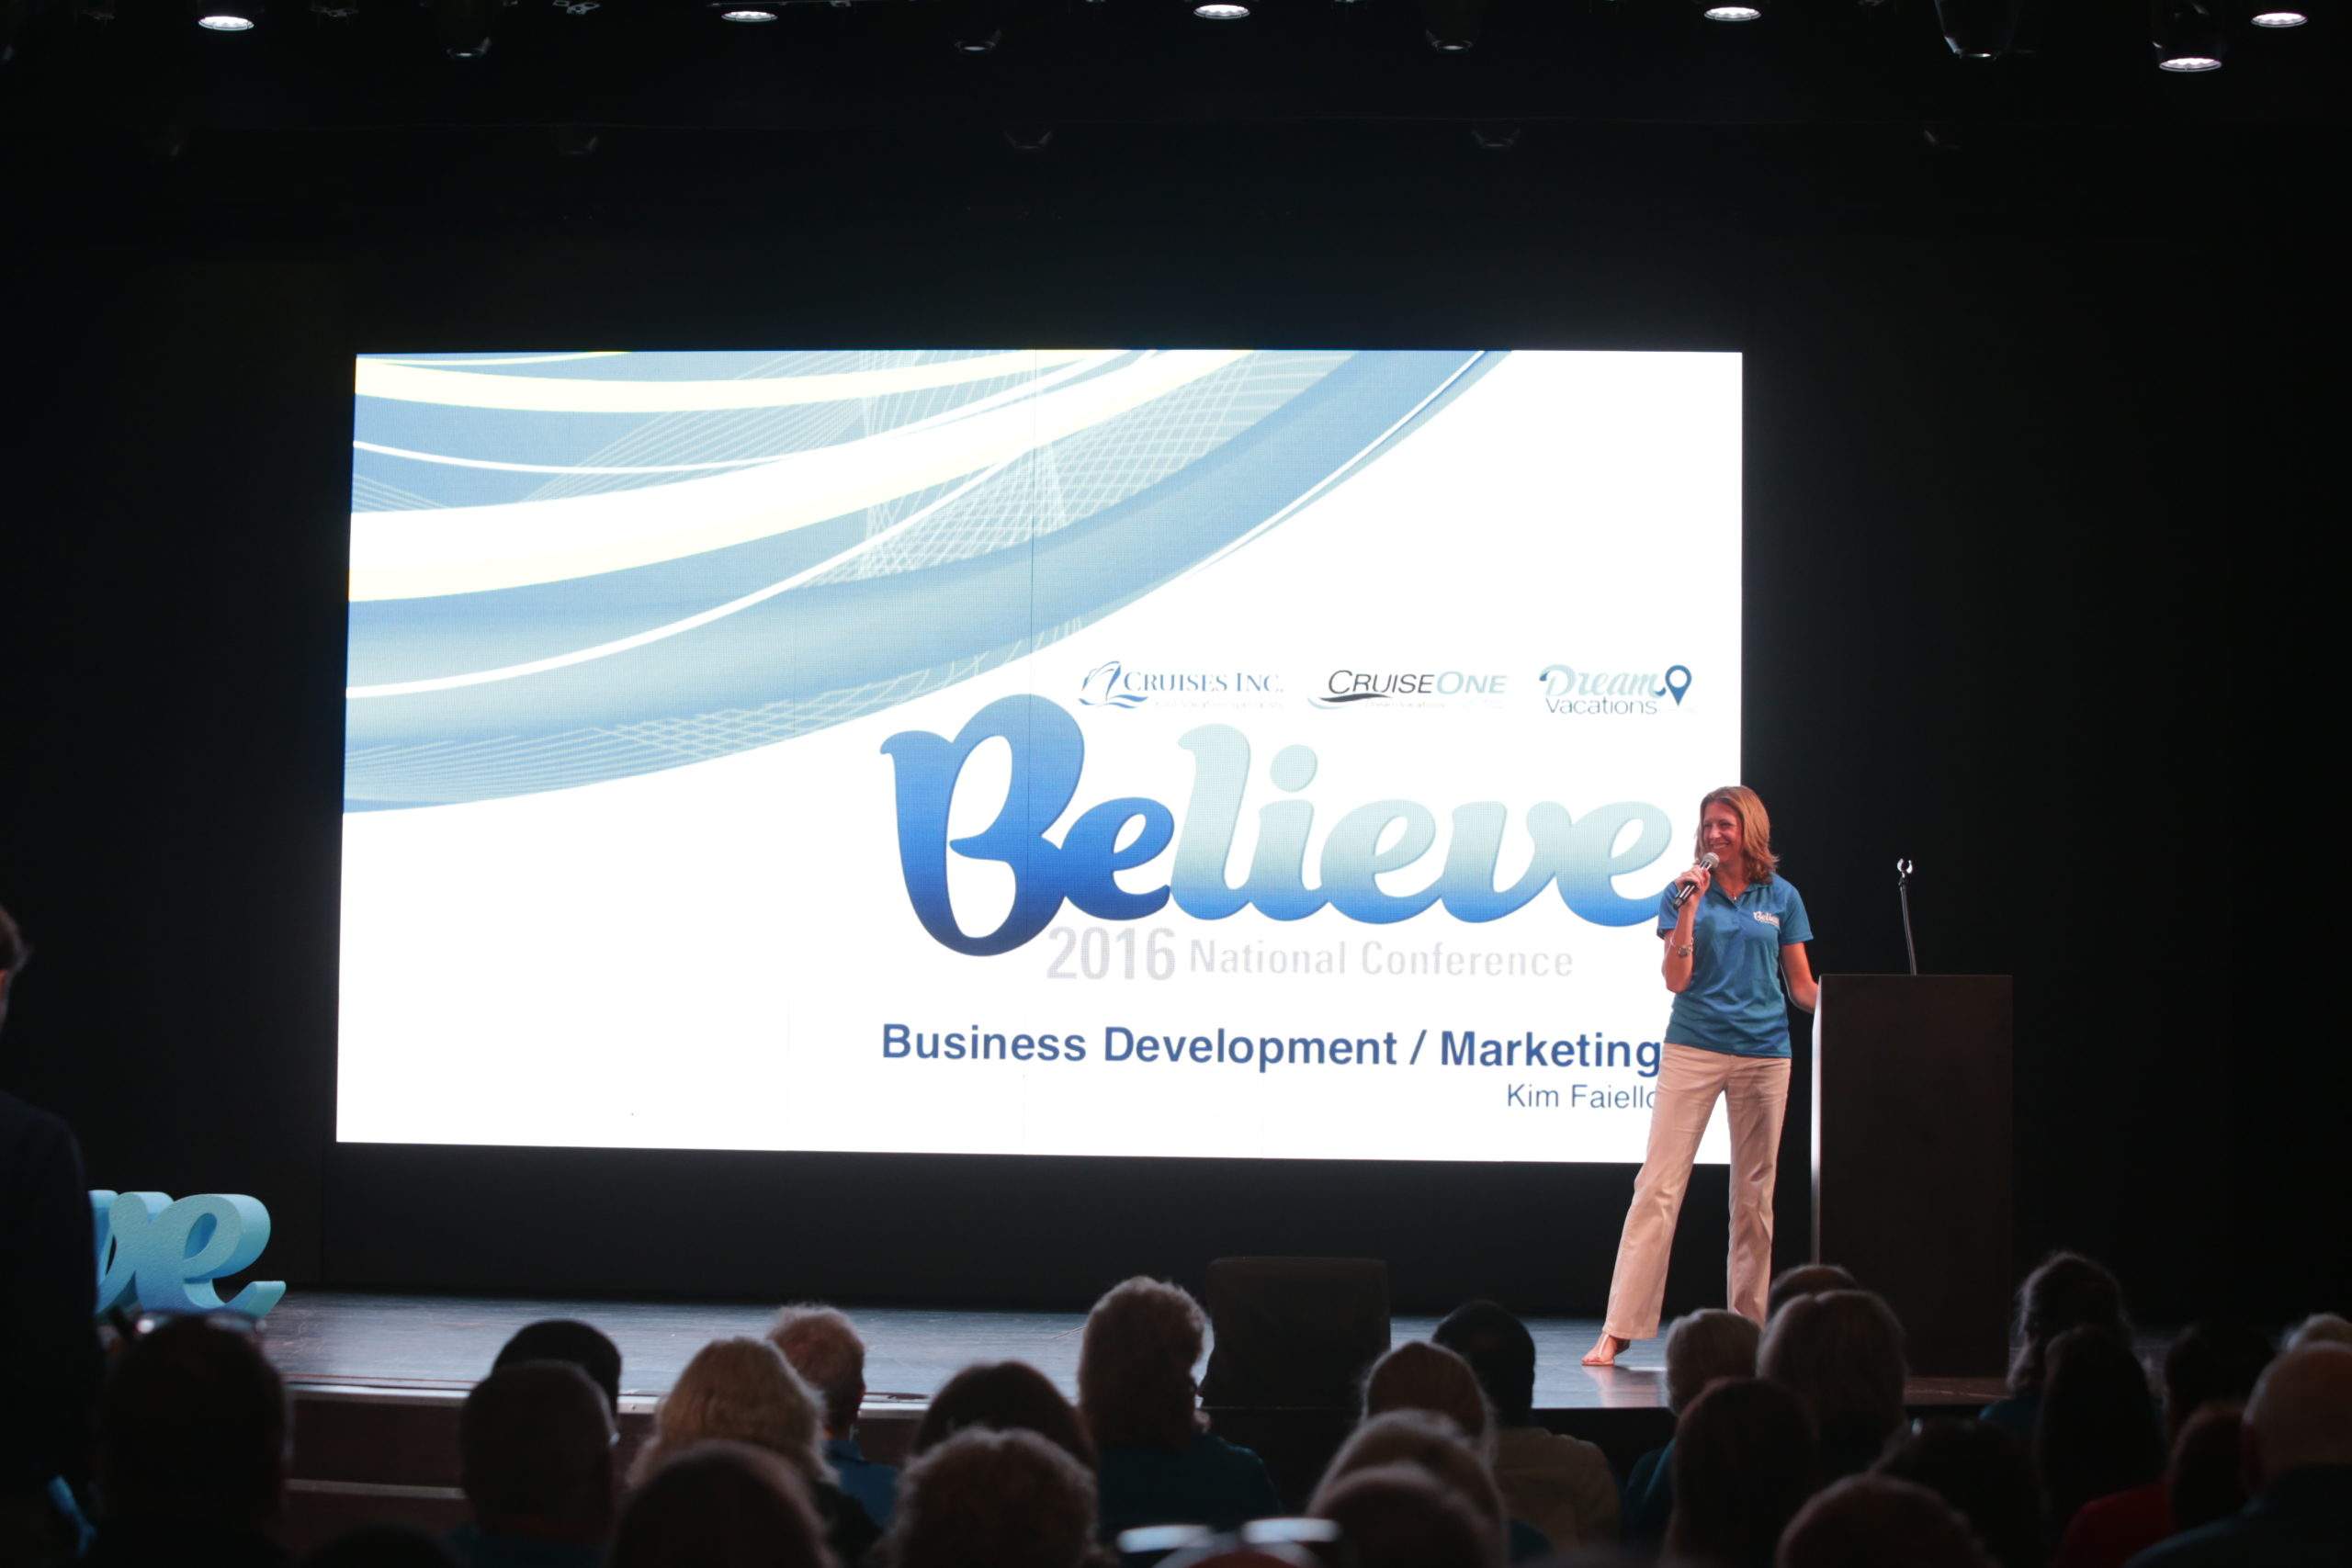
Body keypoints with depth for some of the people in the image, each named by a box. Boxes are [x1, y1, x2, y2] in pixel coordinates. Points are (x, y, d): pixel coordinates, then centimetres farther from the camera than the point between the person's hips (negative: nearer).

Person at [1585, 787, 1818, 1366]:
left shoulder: (1781, 897, 7)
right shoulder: (1685, 892, 2)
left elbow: (1801, 985, 11)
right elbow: (1677, 980, -5)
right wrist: (1689, 909, -13)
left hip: (1764, 1053, 2)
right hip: (1693, 1050, -2)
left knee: (1755, 1193, 6)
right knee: (1659, 1185, -8)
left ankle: (1748, 1324, 13)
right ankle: (1618, 1330, -9)